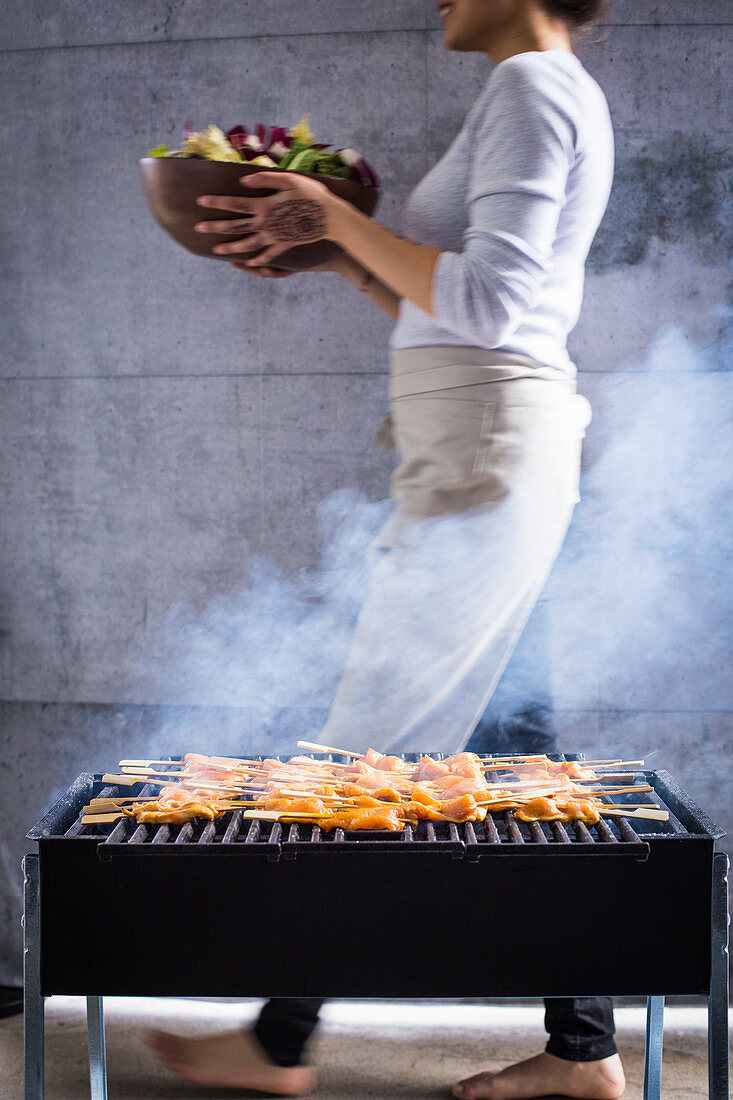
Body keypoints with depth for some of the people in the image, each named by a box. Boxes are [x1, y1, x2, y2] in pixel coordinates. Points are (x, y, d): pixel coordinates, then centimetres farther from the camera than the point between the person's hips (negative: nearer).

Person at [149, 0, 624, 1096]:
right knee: (428, 758, 10)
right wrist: (341, 252, 16)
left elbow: (488, 305, -19)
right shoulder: (554, 99, 21)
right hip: (495, 467, 10)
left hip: (483, 467, -10)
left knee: (367, 753, 0)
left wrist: (338, 217, -11)